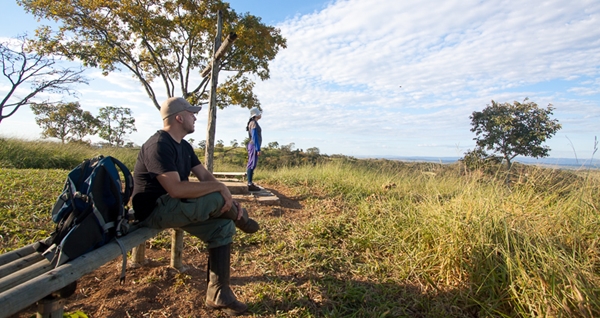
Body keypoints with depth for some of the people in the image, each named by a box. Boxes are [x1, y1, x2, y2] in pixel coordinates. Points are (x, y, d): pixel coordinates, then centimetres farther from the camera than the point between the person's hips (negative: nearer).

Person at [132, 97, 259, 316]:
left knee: (223, 227, -5)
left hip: (174, 208, 9)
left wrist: (230, 199, -9)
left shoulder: (184, 146, 10)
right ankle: (241, 218, 8)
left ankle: (217, 293, 1)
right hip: (155, 210, -9)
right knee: (215, 198, -25)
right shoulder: (158, 146, -21)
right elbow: (175, 189, -32)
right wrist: (219, 187, -24)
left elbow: (205, 176, 6)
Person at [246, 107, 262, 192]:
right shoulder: (254, 123, -13)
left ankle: (250, 184, 15)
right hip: (254, 146, -10)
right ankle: (250, 185, -10)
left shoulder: (253, 123, 18)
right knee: (252, 165, -10)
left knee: (251, 165, 10)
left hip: (253, 146, 10)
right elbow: (255, 137, -20)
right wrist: (258, 149, -23)